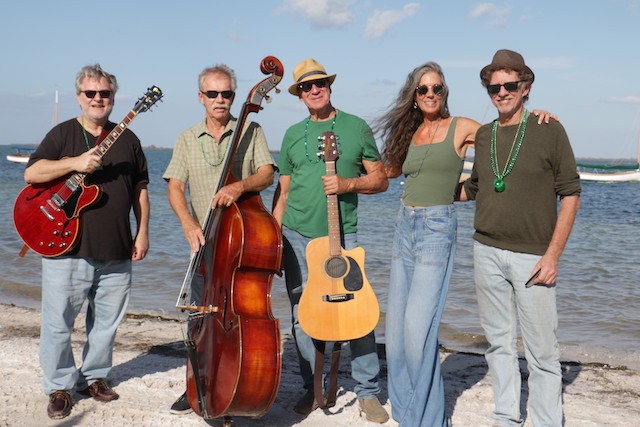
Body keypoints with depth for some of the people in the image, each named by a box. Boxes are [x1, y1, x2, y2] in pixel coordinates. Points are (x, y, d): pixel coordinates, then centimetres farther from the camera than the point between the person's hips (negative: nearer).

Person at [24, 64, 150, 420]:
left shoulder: (128, 139, 11)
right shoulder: (62, 134, 3)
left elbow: (140, 189, 13)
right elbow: (31, 174, -7)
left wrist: (143, 231, 6)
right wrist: (74, 163, -20)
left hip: (117, 253, 3)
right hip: (66, 247, -3)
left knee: (107, 322, 12)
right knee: (58, 322, 1)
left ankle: (94, 376, 30)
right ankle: (60, 386, 16)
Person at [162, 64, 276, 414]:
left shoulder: (252, 132, 4)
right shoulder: (187, 140, 10)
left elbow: (267, 174, -8)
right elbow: (175, 187, 0)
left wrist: (240, 185, -31)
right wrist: (189, 225, -19)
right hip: (205, 242, 2)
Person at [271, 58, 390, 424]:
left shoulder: (357, 128, 3)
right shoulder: (293, 135, 10)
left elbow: (381, 180, 4)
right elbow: (283, 192, 13)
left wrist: (346, 184, -14)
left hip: (342, 235, -2)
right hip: (297, 236, 3)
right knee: (302, 315, 6)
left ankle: (369, 392, 9)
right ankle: (312, 389, 20)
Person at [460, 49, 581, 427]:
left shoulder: (549, 131, -4)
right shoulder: (482, 135, 9)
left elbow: (570, 194, -4)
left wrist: (553, 255, -10)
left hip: (532, 256, -4)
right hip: (487, 253, 4)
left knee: (542, 352, -1)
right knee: (500, 343, 12)